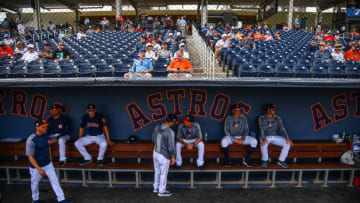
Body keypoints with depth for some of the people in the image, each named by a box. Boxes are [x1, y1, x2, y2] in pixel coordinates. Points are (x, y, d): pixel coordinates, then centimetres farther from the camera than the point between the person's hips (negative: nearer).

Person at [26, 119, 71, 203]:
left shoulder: (46, 135, -4)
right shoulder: (31, 140, -24)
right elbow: (30, 156, -21)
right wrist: (39, 169, -23)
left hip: (48, 164, 5)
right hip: (36, 166, -5)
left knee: (54, 180, 6)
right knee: (35, 183, 15)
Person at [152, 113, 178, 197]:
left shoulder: (157, 127, -7)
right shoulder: (170, 132, -29)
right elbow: (171, 147, -22)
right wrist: (173, 158, -8)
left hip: (155, 152, 7)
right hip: (164, 156, -7)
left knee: (157, 171, 25)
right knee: (163, 174, 14)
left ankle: (156, 188, 43)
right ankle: (162, 191, 33)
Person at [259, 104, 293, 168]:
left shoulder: (277, 118, 5)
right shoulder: (261, 118, -4)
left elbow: (282, 128, -4)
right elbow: (261, 129, -16)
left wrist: (287, 137, -23)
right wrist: (263, 138, -35)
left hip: (275, 137, 4)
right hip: (266, 137, -3)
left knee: (288, 143, -20)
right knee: (264, 144, -37)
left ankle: (281, 160, -2)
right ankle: (264, 160, -12)